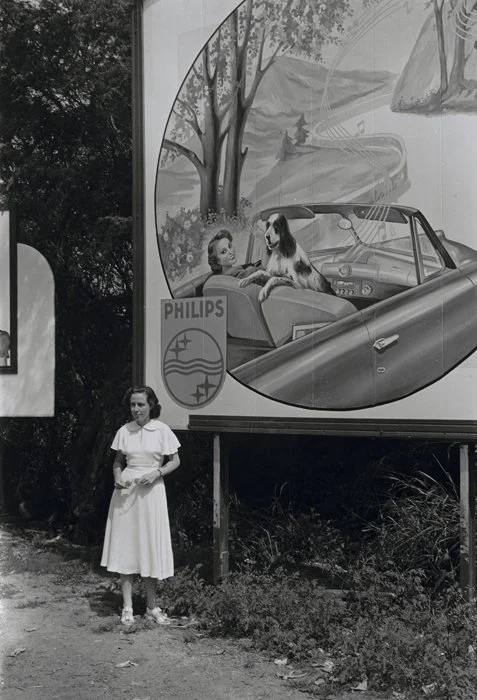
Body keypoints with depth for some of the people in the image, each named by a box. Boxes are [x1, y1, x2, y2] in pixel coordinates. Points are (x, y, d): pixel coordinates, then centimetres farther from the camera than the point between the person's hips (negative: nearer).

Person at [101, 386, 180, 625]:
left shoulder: (162, 430, -3)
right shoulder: (124, 431, 3)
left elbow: (175, 461, 3)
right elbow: (118, 462, 13)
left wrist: (156, 473, -13)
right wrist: (118, 479, -7)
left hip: (151, 491, -1)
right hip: (126, 491, 2)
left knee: (151, 546, 4)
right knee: (125, 546, 1)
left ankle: (151, 607, 16)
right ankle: (127, 607, 10)